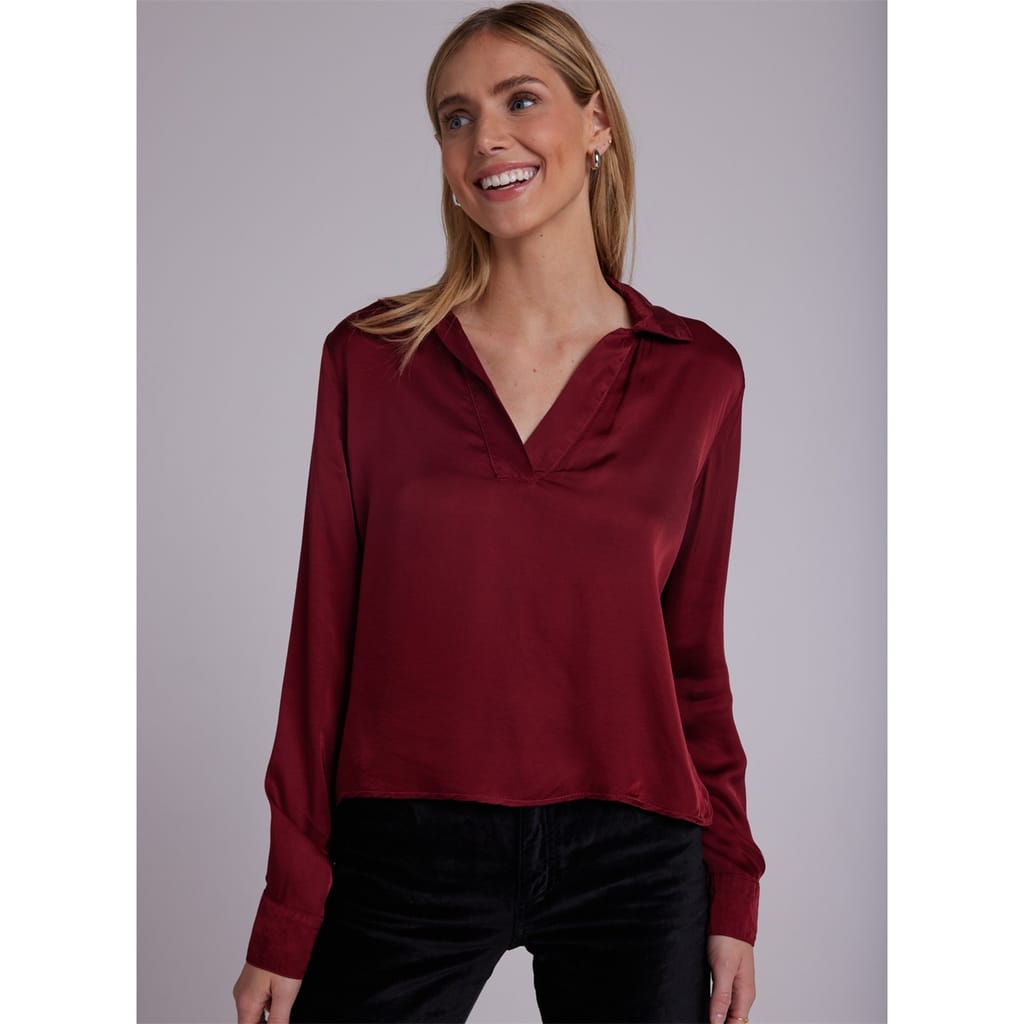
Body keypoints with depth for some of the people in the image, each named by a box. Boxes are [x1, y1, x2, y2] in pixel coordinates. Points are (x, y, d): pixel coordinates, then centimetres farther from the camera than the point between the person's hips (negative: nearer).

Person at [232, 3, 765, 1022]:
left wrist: (733, 892, 4)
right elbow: (324, 639, 0)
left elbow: (694, 648, 6)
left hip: (629, 862, 1)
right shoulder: (371, 356, -1)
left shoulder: (698, 372, 1)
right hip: (402, 859, 0)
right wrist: (286, 923, 1)